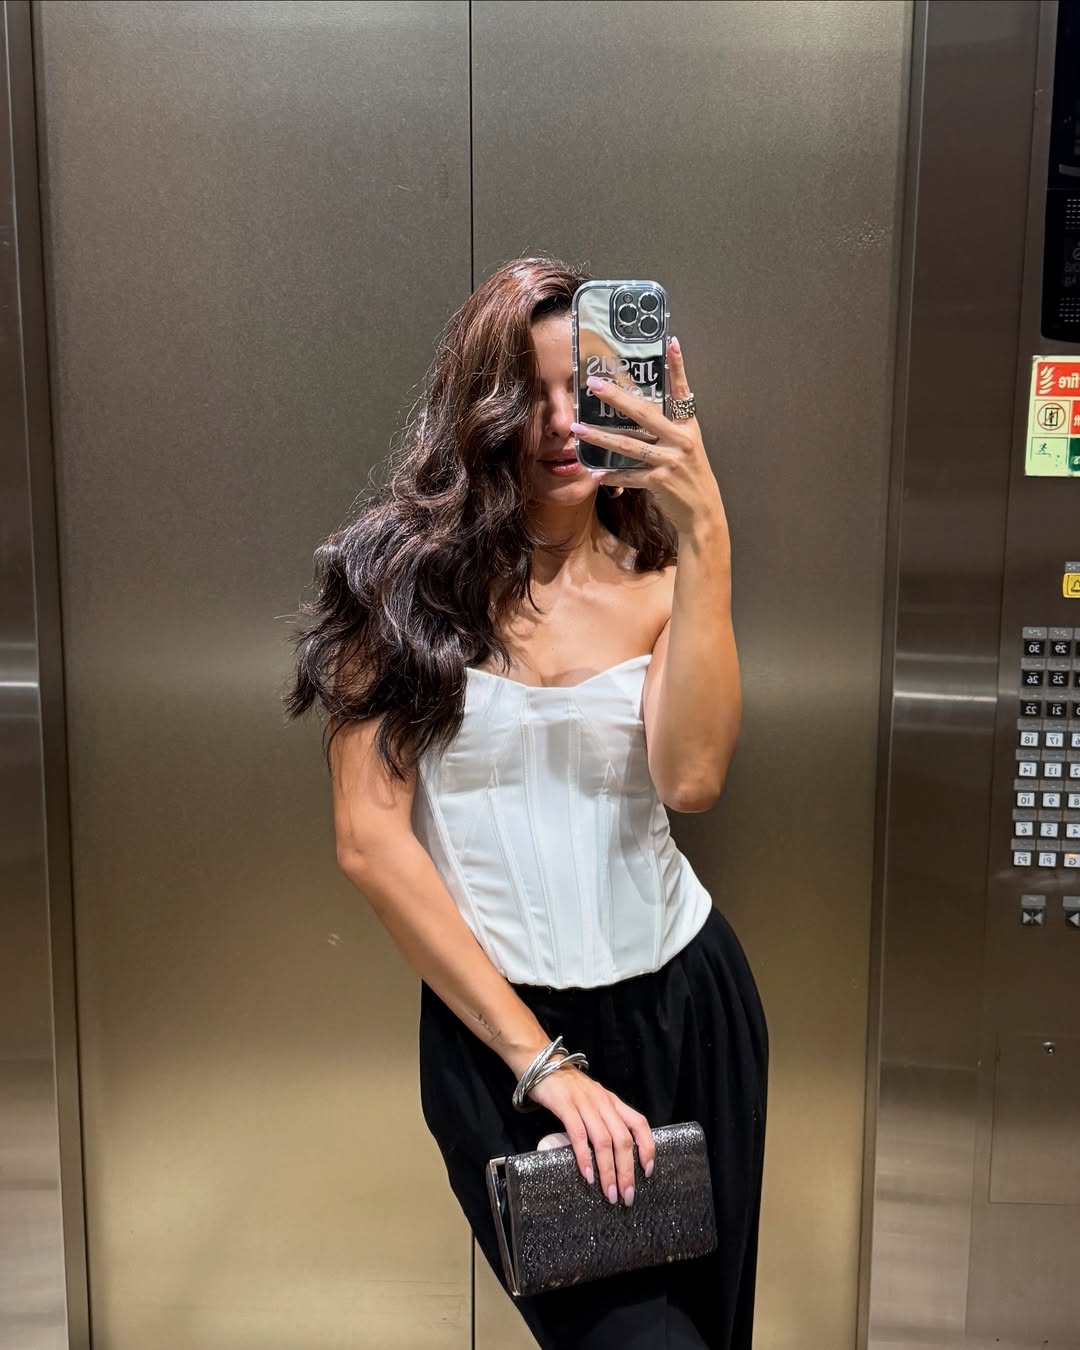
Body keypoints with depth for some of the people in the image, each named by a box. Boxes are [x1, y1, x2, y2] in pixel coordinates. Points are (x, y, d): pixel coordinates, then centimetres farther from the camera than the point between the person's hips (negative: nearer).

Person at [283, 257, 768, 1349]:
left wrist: (703, 538, -22)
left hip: (683, 1002, 3)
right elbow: (368, 839, -11)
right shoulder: (405, 571, -4)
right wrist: (539, 1060, -13)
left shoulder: (657, 576, 2)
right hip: (491, 1024, -3)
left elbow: (691, 778, -17)